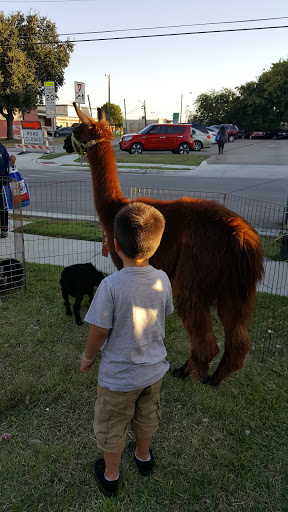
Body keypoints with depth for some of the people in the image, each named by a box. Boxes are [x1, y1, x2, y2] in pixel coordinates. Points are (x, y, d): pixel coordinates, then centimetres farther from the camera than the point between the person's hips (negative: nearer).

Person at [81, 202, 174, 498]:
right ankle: (143, 457, 55)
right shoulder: (162, 279, -14)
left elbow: (99, 331, -20)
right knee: (147, 418, 30)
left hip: (118, 377, -4)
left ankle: (110, 477, 44)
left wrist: (87, 356, -1)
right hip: (154, 370, 5)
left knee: (111, 428, 22)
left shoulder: (111, 285, -29)